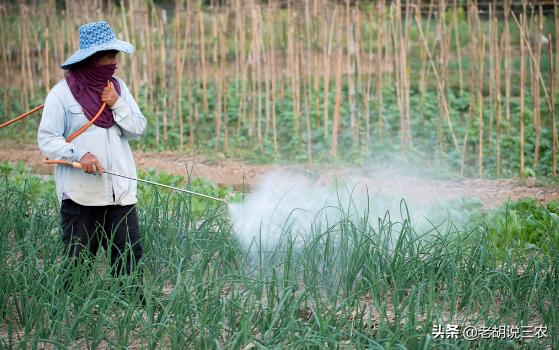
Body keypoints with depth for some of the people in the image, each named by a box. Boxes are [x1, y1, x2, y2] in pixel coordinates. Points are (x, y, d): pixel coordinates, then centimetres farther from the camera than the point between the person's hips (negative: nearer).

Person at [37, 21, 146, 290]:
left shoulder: (118, 87, 11)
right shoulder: (62, 93, -5)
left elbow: (138, 129, 8)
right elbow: (46, 139, -8)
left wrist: (117, 104, -7)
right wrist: (80, 154, -22)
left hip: (121, 191, 4)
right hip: (80, 194, -4)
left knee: (130, 257, 0)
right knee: (78, 261, 2)